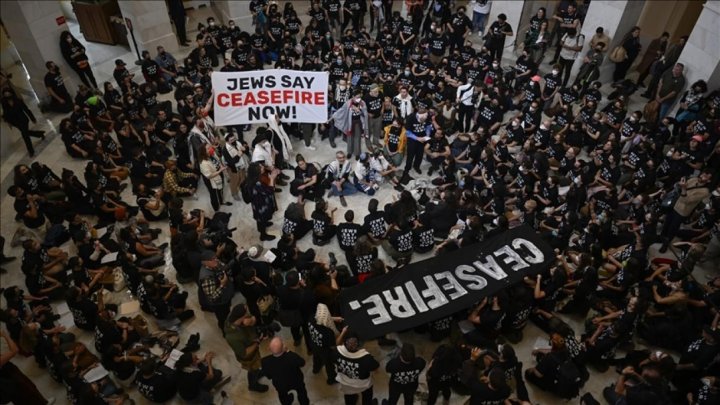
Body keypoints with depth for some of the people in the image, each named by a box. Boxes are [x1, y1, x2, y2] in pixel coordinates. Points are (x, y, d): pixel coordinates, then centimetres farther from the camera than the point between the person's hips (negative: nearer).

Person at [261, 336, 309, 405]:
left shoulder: (266, 361, -39)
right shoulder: (292, 356, -44)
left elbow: (268, 376, -16)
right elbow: (302, 363, -18)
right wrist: (288, 352, -14)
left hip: (280, 385, 1)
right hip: (296, 382, -1)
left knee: (282, 394, 38)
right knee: (301, 391, 35)